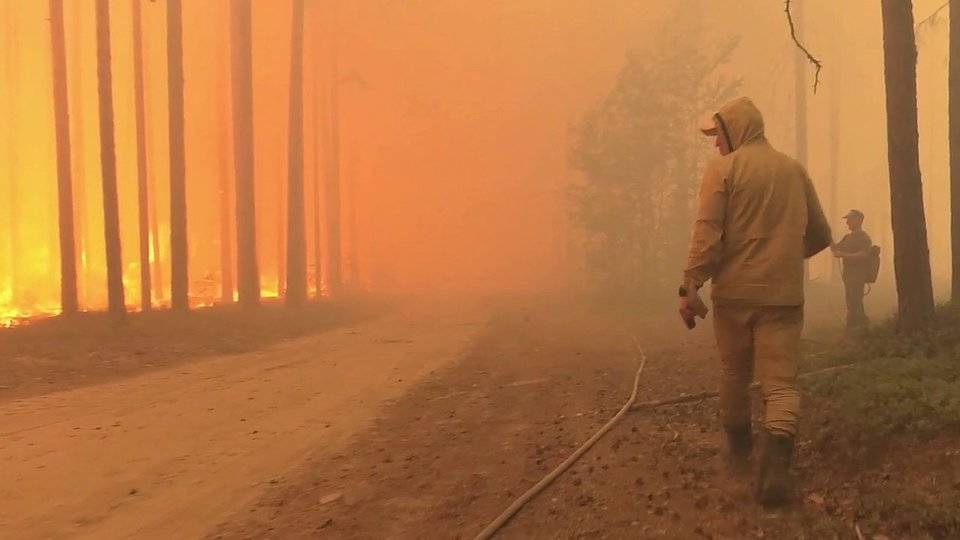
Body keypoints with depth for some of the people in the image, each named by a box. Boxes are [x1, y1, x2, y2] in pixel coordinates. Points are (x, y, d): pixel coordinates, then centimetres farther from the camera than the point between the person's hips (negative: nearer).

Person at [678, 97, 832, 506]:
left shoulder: (723, 169, -2)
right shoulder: (794, 170, 10)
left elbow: (707, 232, -13)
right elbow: (820, 235, 16)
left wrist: (690, 287, -14)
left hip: (734, 292, -1)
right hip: (783, 294, 2)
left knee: (734, 375, 16)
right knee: (780, 382, -2)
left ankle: (739, 450, 34)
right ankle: (776, 464, -23)